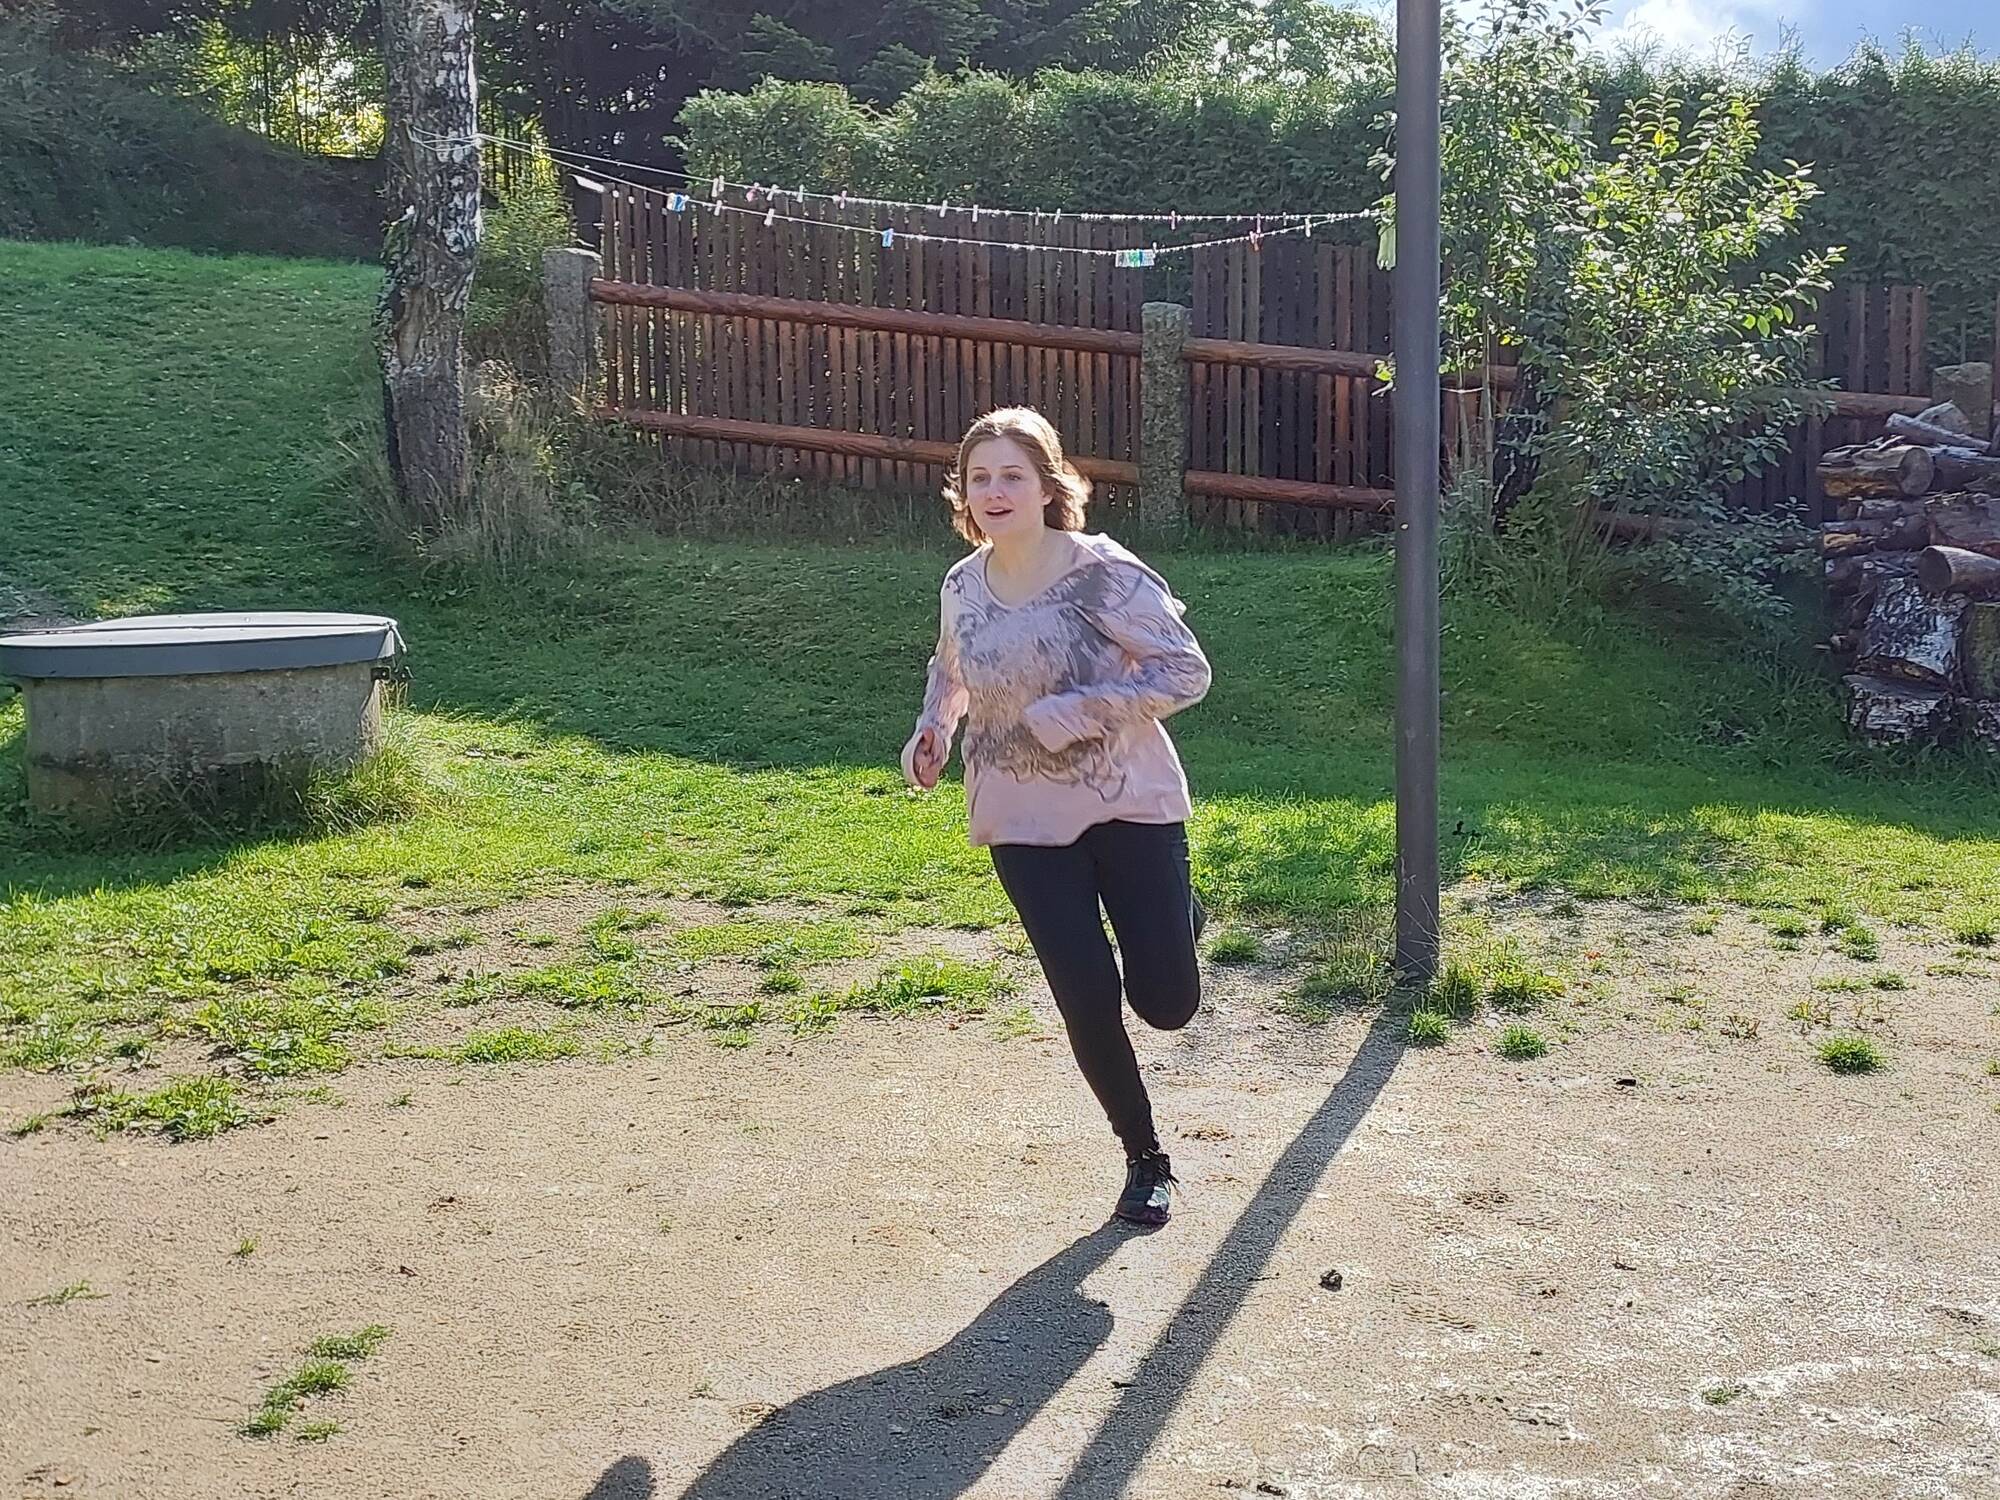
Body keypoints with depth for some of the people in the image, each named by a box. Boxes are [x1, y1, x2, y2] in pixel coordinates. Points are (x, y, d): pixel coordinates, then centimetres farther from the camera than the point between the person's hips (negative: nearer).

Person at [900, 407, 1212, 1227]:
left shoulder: (1103, 573, -16)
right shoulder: (961, 587, -1)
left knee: (1167, 1004, 0)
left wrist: (1071, 713, -24)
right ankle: (1144, 1159, 20)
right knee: (1088, 1001, -4)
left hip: (1131, 805, -3)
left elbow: (1187, 671, -17)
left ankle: (1178, 915, 38)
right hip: (1026, 823, 3)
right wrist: (934, 727, 0)